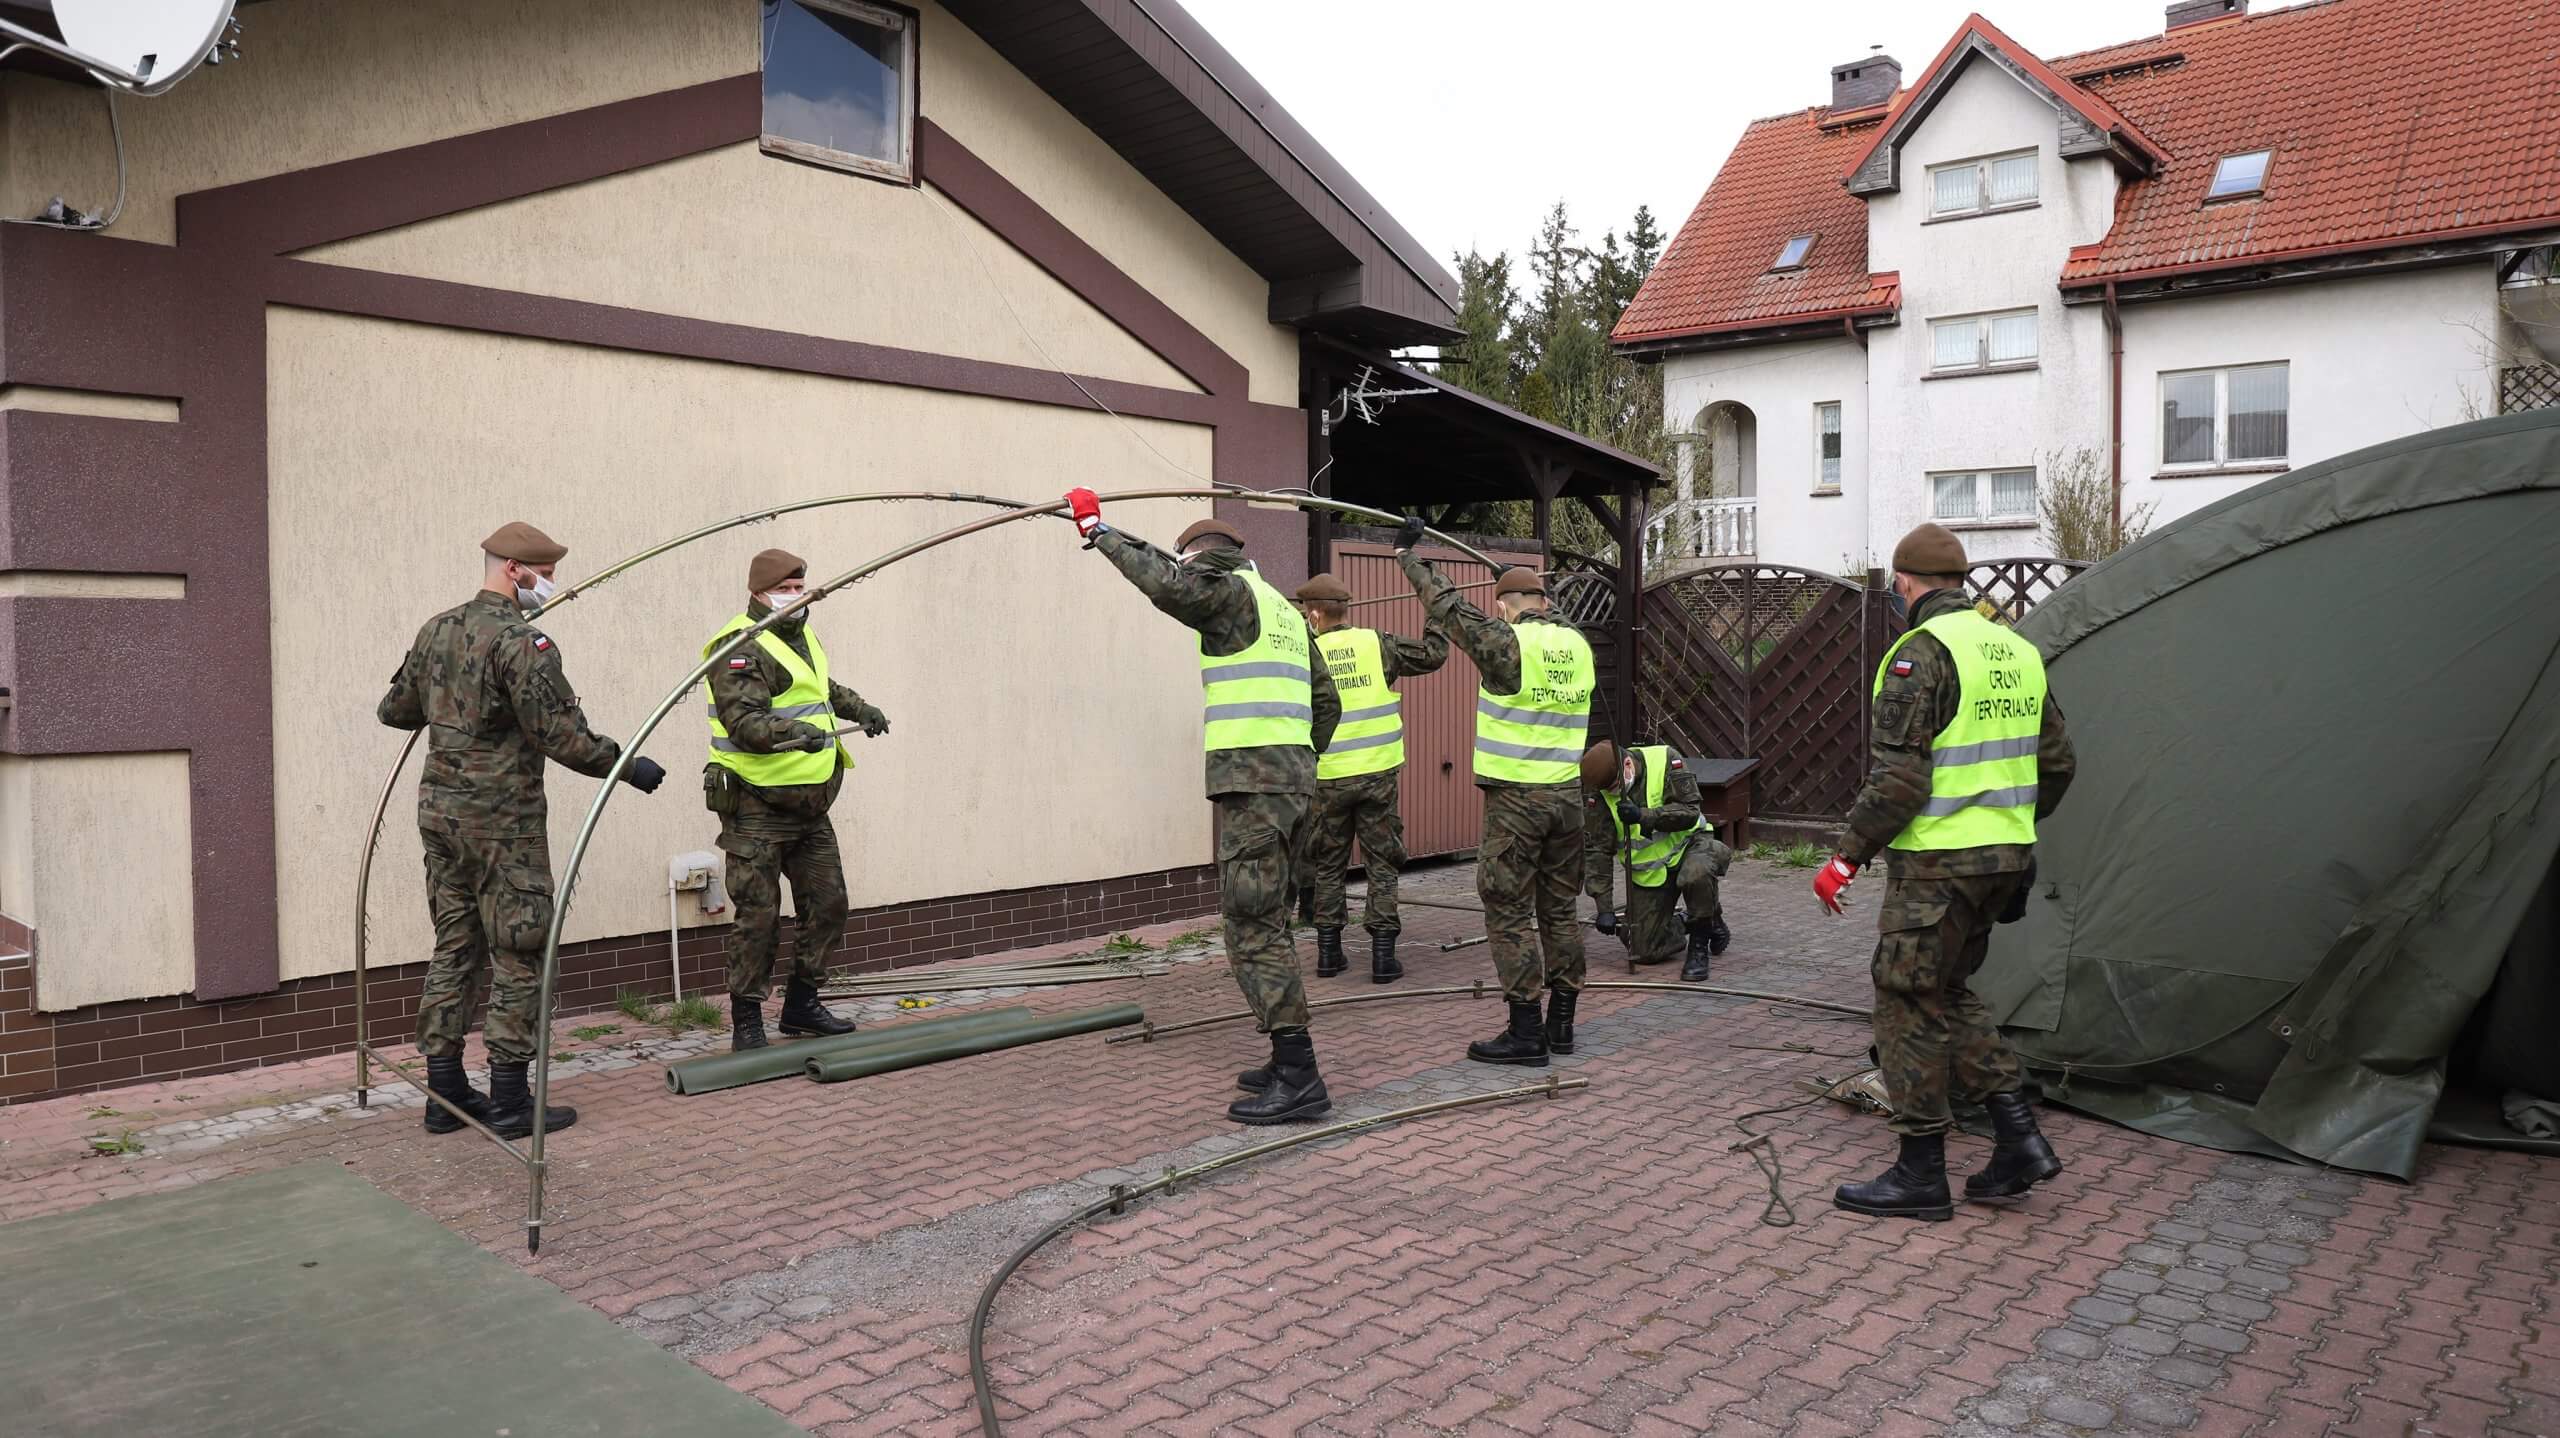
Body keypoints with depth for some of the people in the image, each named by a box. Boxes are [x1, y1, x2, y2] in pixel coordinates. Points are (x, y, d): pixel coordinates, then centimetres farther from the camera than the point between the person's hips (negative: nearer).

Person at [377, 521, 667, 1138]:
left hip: (439, 808, 9)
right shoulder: (519, 641, -15)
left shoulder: (436, 631, 11)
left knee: (453, 949, 14)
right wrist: (626, 766, -12)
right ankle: (509, 1101, 3)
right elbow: (558, 733, -21)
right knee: (518, 955, -1)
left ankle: (446, 1093, 19)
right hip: (500, 817, -8)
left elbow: (396, 709, 23)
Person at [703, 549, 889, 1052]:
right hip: (757, 807, -9)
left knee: (829, 905, 12)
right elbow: (743, 720, -27)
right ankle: (746, 1023, 7)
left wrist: (858, 708, 27)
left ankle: (801, 1007, 26)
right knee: (758, 916, -5)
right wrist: (795, 733, -41)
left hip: (810, 807, 9)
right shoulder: (742, 647, -13)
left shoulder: (803, 637, 16)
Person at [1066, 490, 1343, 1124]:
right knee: (1265, 923, 14)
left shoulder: (1233, 591, -3)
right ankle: (1290, 1064, 18)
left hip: (1251, 776, -9)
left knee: (1253, 928, -9)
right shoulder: (1285, 610, 24)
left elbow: (1166, 584, -20)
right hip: (1293, 775, 9)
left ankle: (1298, 1077, -11)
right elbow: (1326, 701, 25)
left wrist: (1100, 532, -8)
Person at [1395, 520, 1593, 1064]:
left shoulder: (1507, 643, -12)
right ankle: (1561, 1023, 20)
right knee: (1559, 909, 13)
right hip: (1568, 794, 7)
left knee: (1510, 913, -1)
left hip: (1516, 798, -7)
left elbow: (1449, 606, -4)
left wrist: (1409, 554, 7)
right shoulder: (1579, 646, 6)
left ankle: (1525, 1034, -1)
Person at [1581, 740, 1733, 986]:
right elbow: (1596, 851, -13)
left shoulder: (1665, 760, -19)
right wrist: (1604, 907, -17)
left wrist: (1643, 816, -37)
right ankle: (1676, 924, 27)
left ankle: (1700, 947, -16)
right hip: (1648, 870, 2)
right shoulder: (1599, 795, -14)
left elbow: (1690, 812, -23)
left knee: (1696, 873, -39)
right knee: (1646, 951, -6)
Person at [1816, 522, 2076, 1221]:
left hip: (1938, 860, -9)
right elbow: (2056, 761, 17)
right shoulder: (2017, 650, 12)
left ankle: (1921, 1174, 9)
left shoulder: (1920, 652, -14)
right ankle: (2018, 1137, 16)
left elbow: (1899, 778, -20)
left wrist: (1847, 856, -13)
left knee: (1911, 1003, 1)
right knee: (1949, 993, 20)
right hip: (2005, 853, 9)